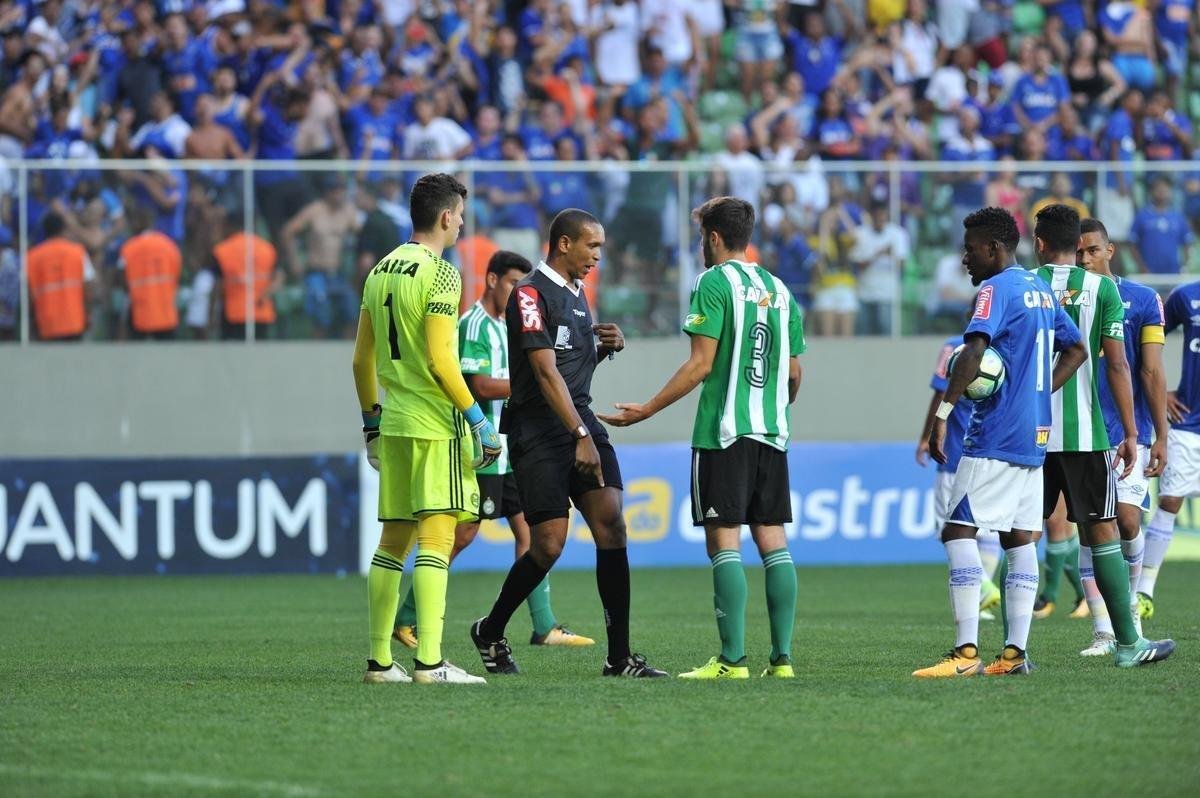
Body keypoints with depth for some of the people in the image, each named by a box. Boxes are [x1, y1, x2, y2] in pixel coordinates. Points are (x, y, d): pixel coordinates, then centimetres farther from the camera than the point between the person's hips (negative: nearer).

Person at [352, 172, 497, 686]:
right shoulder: (440, 274, -10)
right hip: (436, 422, -8)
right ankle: (429, 662, -14)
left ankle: (379, 659, 14)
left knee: (393, 541, 12)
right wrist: (478, 419, -12)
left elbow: (362, 359, 16)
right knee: (435, 537, -9)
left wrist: (371, 422, 24)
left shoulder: (380, 271, 13)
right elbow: (440, 361, -17)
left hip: (393, 422, 8)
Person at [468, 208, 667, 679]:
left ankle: (620, 657, -9)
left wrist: (604, 349, 7)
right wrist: (581, 437, -24)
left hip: (581, 423, 7)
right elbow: (545, 371, -18)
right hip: (538, 432, -7)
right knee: (549, 546, -7)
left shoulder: (576, 293, 18)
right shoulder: (531, 294, -10)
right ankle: (490, 632, 18)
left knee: (611, 525, -8)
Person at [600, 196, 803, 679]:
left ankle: (733, 659, -9)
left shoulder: (715, 283, -6)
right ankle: (782, 657, 4)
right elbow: (794, 373, 14)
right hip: (771, 433, 6)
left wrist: (647, 411, -7)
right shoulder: (778, 289, 13)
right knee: (772, 541, 7)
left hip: (723, 433, -6)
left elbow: (702, 364, -12)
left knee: (723, 543, -5)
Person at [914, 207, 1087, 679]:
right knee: (1020, 539, 9)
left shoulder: (996, 290, -10)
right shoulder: (1042, 290, 17)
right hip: (1035, 436, 9)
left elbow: (974, 351, -25)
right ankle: (1014, 653, 5)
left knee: (959, 530, -10)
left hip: (995, 439, -9)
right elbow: (1076, 350, 26)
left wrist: (943, 414, -26)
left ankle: (966, 652, -18)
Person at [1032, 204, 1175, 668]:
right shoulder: (1101, 289, 0)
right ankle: (1128, 643, 7)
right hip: (1085, 433, -1)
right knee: (1101, 533, 6)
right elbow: (1116, 364, -3)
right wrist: (1130, 434, 2)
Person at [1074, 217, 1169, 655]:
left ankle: (1129, 600, 17)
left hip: (1129, 432, -1)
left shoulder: (1142, 300, 2)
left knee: (1126, 521, -12)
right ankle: (1103, 632, 3)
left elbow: (1152, 373, 1)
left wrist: (1161, 436, -3)